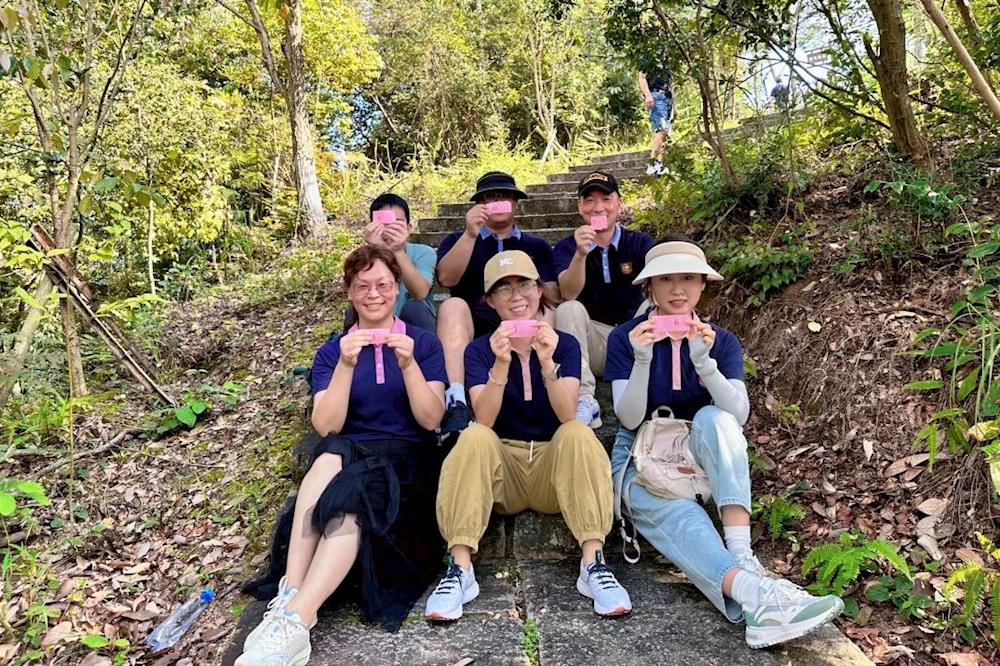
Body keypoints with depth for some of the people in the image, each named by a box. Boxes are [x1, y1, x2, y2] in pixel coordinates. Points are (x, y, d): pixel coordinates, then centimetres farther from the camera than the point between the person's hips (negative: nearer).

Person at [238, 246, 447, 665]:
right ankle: (288, 597, -41)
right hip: (346, 458, 2)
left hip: (407, 463, -1)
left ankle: (293, 621, -40)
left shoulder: (424, 343, 7)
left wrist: (409, 364, -18)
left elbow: (431, 419, -4)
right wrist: (345, 366, -16)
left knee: (351, 494, -35)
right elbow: (325, 426, -3)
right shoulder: (332, 350, 11)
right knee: (330, 455, -35)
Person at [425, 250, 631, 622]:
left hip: (554, 466, 0)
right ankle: (461, 569, -31)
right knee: (473, 437, -29)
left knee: (578, 434, -29)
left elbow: (568, 417, -14)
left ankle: (593, 564, -30)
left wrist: (547, 363, -30)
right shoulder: (480, 350, 2)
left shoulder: (565, 344, 3)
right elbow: (484, 422, -14)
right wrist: (501, 365, -29)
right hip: (501, 468, 0)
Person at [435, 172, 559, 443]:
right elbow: (446, 278, -1)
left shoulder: (537, 247, 23)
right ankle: (455, 403, -48)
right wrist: (470, 234, -10)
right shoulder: (457, 240, 21)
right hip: (471, 332, 0)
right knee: (453, 305, -32)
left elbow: (552, 296, 9)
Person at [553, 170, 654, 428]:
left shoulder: (641, 243, 3)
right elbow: (568, 294, -20)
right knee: (568, 309, -28)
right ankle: (585, 402, -34)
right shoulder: (566, 247, 0)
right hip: (593, 342, 0)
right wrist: (580, 253, -38)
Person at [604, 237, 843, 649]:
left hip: (701, 458, 2)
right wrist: (642, 361, -30)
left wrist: (704, 362, -31)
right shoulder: (625, 337, -4)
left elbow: (739, 415, -14)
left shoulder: (721, 340, 2)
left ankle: (742, 555, -41)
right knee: (676, 515, -35)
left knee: (713, 417, -32)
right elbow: (630, 418, -14)